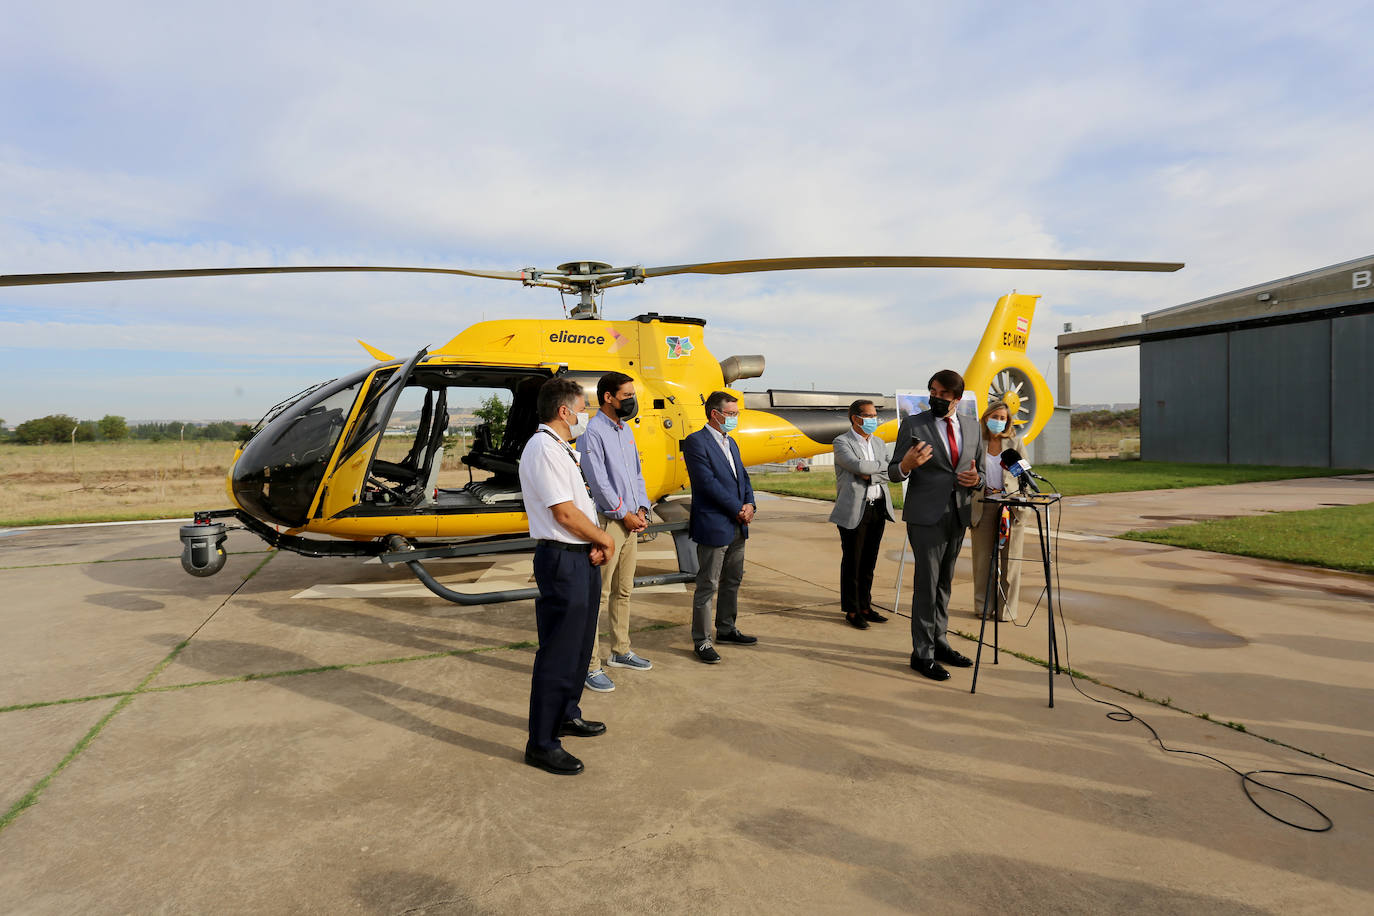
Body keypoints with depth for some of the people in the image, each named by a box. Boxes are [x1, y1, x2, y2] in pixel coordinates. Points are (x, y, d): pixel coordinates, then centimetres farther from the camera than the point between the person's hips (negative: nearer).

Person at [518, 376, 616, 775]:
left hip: (583, 558, 11)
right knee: (558, 653, -4)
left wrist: (596, 544, 0)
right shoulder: (544, 449, -17)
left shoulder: (563, 449, 16)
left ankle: (566, 715, 38)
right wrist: (604, 540, -8)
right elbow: (564, 512, -21)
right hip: (562, 560, -10)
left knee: (578, 645, 21)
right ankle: (542, 744, 7)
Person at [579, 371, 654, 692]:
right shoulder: (593, 432, -12)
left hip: (630, 521, 9)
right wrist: (625, 514, -11)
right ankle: (590, 665, 1)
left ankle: (620, 651, 30)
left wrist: (641, 510, 4)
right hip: (607, 521, -9)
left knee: (623, 591, 17)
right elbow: (599, 482, -16)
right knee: (598, 595, -5)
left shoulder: (627, 430, 15)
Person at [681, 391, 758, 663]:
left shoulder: (731, 443, 16)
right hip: (713, 527, -9)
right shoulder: (696, 442, -12)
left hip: (737, 528, 9)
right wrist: (739, 510, -15)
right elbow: (708, 483, -19)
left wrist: (750, 505, -3)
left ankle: (726, 629, 32)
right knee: (707, 586, -1)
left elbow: (743, 477, 16)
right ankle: (701, 641, 7)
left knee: (732, 581, 18)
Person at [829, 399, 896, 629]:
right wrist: (883, 465, -5)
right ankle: (852, 610, 11)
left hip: (878, 508, 6)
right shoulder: (842, 442, -3)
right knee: (852, 561, 1)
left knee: (869, 561, 11)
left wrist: (871, 474, -11)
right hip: (854, 510, -6)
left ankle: (865, 606, 22)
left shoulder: (879, 443, 15)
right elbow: (858, 465, -20)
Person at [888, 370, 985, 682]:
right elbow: (893, 472, -4)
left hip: (958, 515, 5)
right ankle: (922, 653, 3)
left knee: (945, 582, 15)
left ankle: (938, 641, 27)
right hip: (926, 516, -5)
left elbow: (980, 471, 17)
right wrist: (907, 465, -27)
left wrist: (975, 478, -7)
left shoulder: (972, 427, 10)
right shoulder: (913, 425, -5)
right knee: (927, 583, -5)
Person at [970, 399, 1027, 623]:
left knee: (1009, 558, 2)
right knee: (983, 556, 6)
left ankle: (1006, 608, 10)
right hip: (983, 505, 1)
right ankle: (983, 606, 17)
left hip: (1011, 505, -1)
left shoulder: (1015, 442, 5)